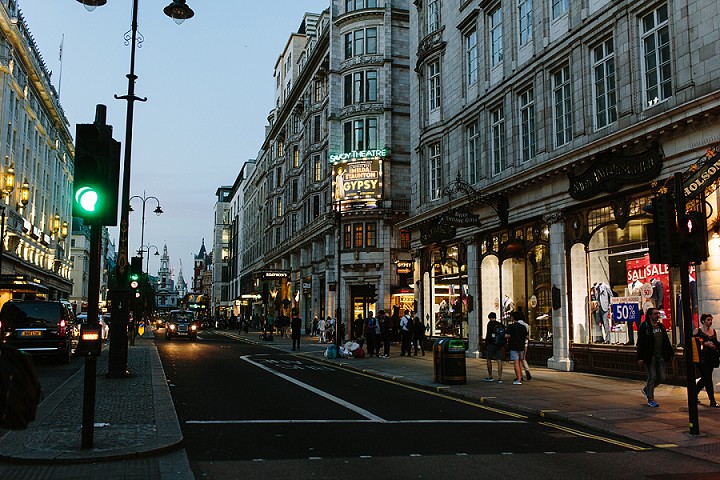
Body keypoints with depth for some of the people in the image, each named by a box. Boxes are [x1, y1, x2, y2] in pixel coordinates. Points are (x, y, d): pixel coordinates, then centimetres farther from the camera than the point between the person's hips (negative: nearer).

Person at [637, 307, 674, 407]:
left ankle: (646, 389, 30)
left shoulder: (661, 326, 12)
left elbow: (666, 342, 18)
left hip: (660, 356, 6)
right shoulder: (644, 326, -8)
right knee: (652, 377, -2)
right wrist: (640, 358, -16)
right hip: (650, 357, -6)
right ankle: (650, 399, 10)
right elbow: (640, 343, -11)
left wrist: (670, 353, 11)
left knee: (661, 378, 7)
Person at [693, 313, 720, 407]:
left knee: (705, 378, 10)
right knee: (707, 379, -5)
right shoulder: (698, 331, -4)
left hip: (711, 357, 6)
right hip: (702, 357, -6)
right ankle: (712, 401, -1)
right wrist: (705, 343, -16)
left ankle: (694, 394, 28)